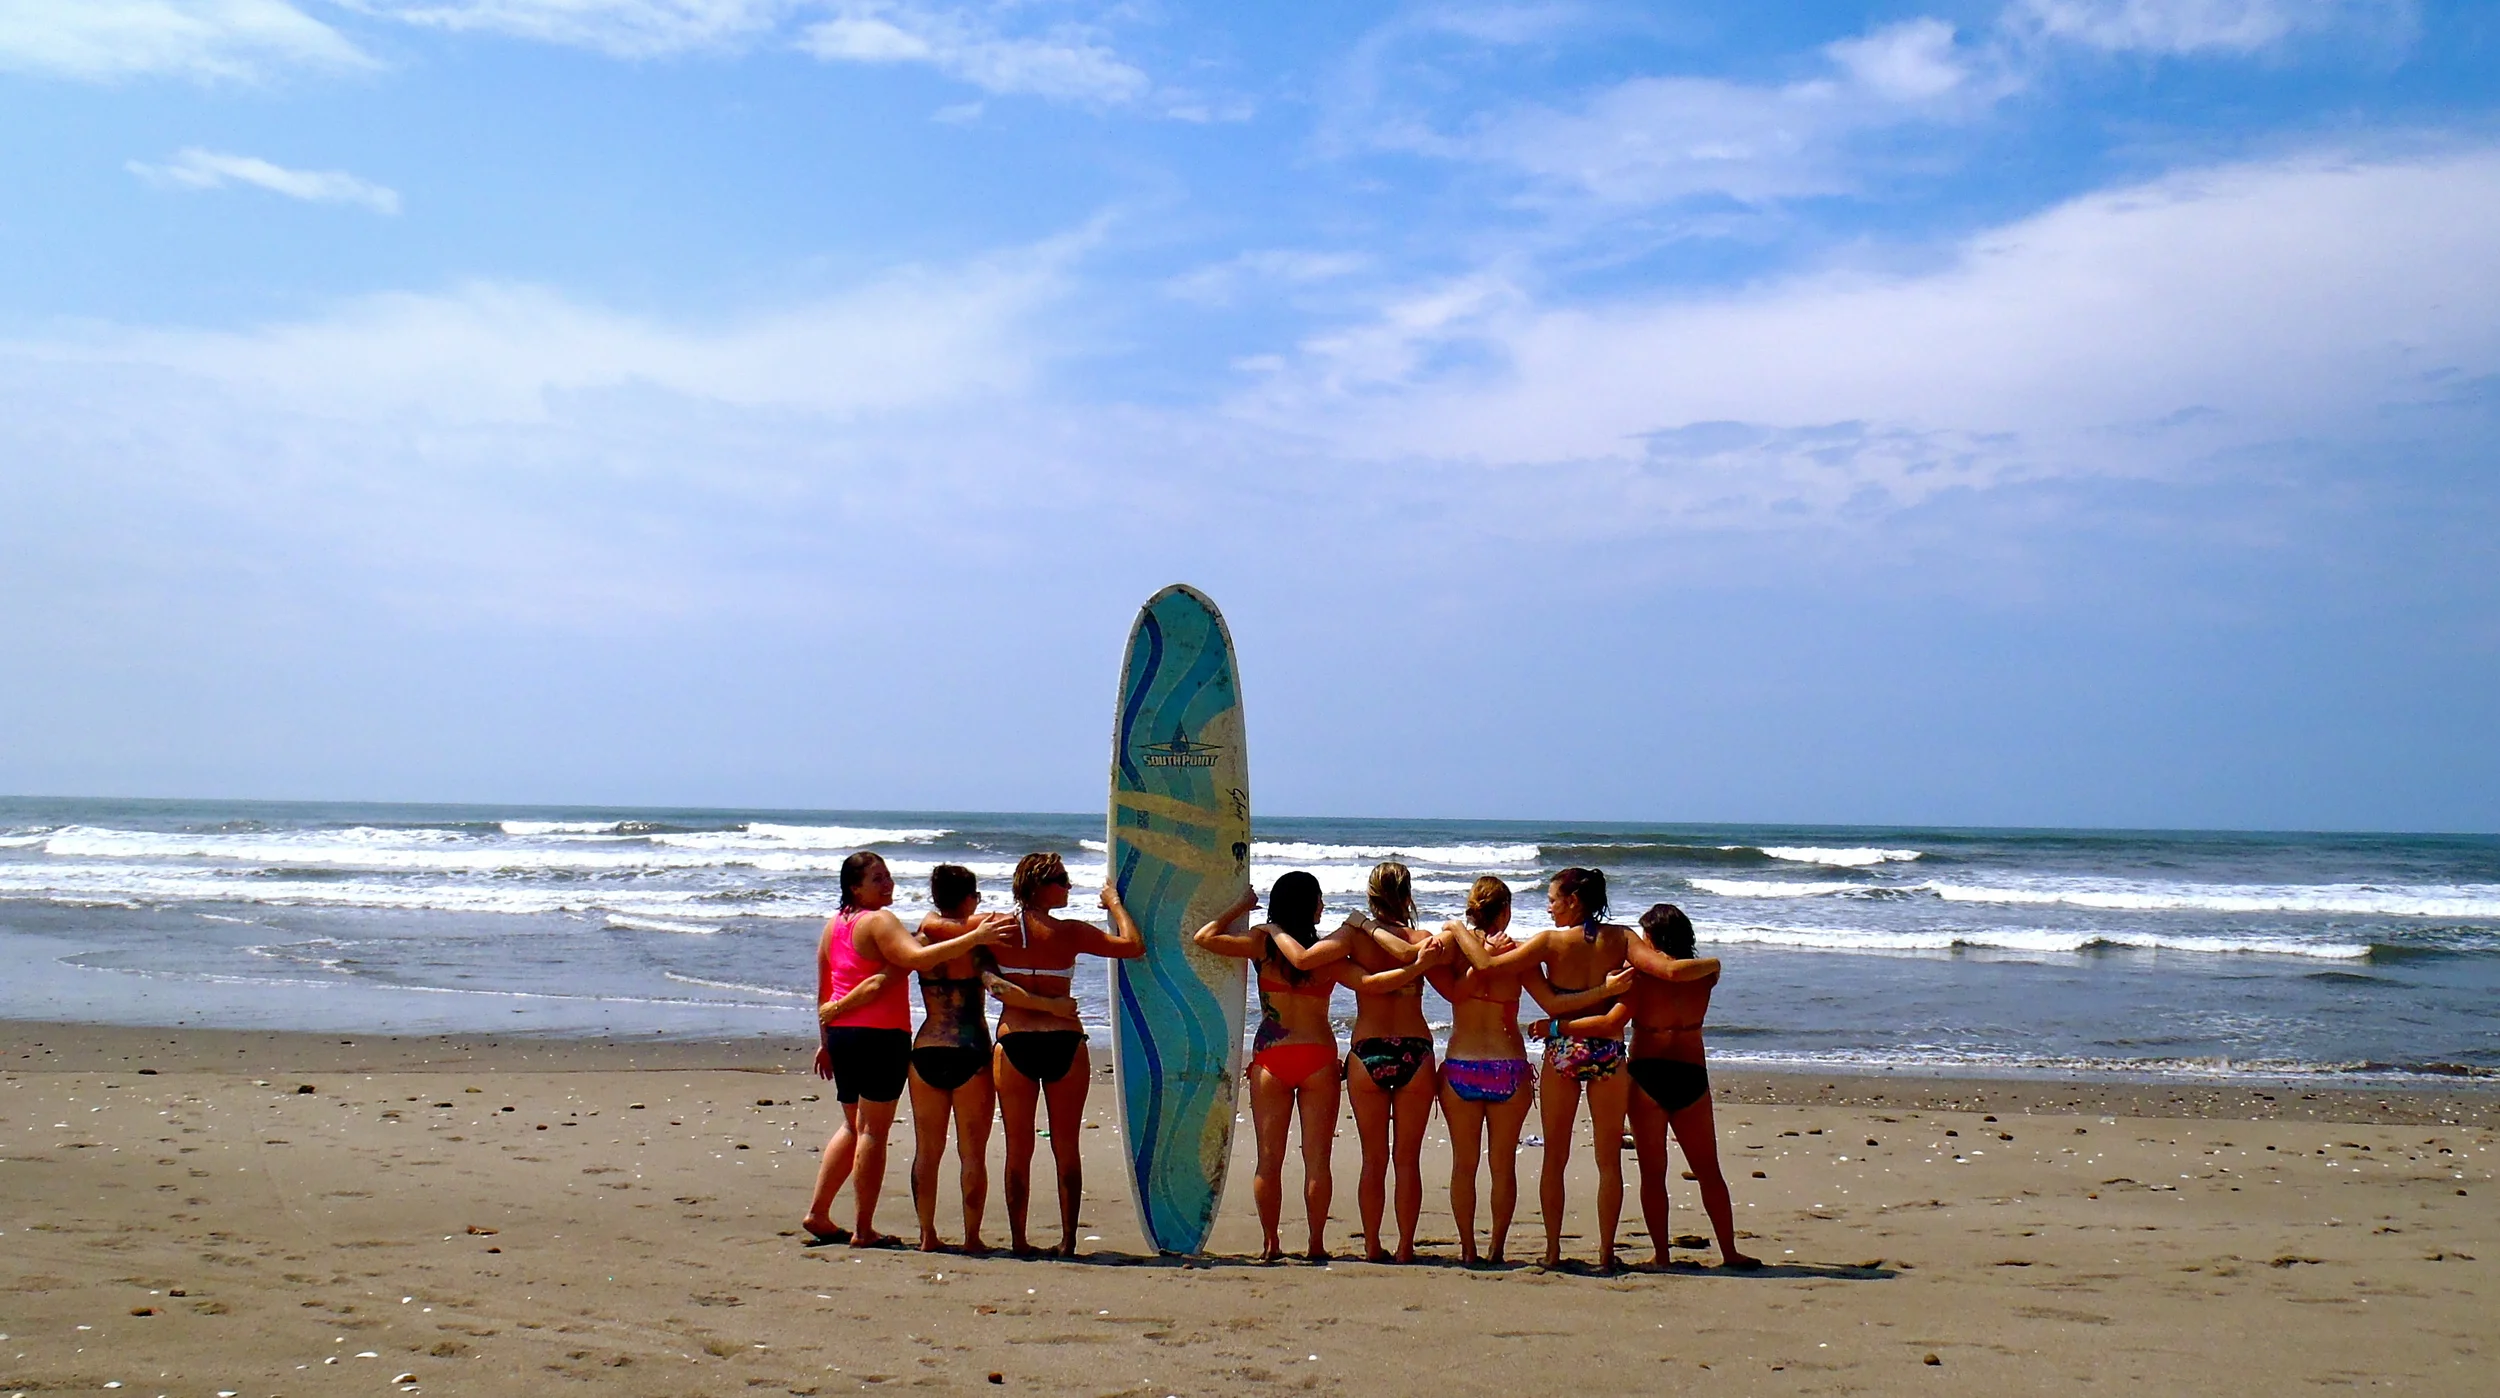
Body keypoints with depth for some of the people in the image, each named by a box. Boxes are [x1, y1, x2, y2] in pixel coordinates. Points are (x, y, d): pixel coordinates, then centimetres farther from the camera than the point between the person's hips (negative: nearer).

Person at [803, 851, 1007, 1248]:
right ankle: (863, 1229, -1)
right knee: (873, 1130, -3)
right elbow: (918, 958, -28)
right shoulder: (879, 921, -11)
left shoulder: (833, 925, 14)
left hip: (841, 1034, 8)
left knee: (853, 1126, 19)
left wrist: (825, 1041, 26)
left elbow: (823, 992, 19)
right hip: (881, 1034, -8)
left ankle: (817, 1213, 19)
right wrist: (975, 938, -31)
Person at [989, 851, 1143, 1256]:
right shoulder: (1070, 933, -4)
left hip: (1014, 1043, 1)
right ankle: (1068, 1240, 10)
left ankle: (1018, 1239, 10)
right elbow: (1133, 946, 1)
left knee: (1018, 1148, 10)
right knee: (1067, 1148, 9)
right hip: (1064, 1043, -1)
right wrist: (1114, 903, 14)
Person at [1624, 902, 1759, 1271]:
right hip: (1692, 1076, 3)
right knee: (1709, 1172, 13)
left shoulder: (1643, 972, -11)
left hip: (1647, 1074, -3)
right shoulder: (1707, 973, 0)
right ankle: (1729, 1253, 15)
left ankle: (1661, 1255, 7)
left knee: (1652, 1172, 7)